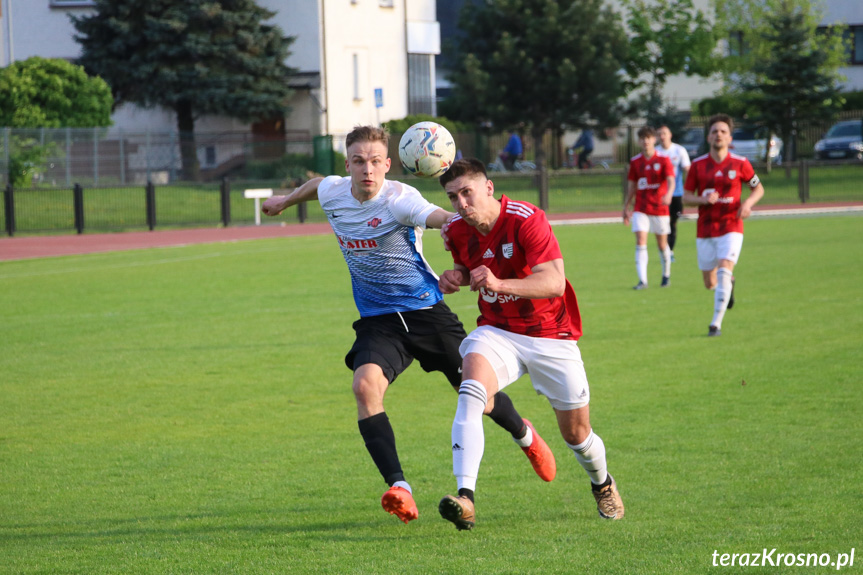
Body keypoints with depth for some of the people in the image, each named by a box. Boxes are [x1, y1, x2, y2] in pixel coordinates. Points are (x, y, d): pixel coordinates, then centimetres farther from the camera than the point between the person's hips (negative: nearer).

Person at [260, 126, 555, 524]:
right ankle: (398, 489, -32)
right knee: (365, 384, -27)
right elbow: (316, 184, 24)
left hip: (425, 309, -3)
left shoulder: (399, 199, -19)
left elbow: (438, 217, -40)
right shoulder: (332, 193, -2)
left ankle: (525, 436, 41)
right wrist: (285, 200, 43)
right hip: (377, 321, 3)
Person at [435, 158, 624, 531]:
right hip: (497, 333, 3)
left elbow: (554, 282, -34)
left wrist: (499, 284, -49)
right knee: (471, 391, -30)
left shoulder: (526, 220, -22)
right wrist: (457, 278, -4)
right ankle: (465, 497, -40)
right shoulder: (458, 231, -4)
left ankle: (602, 484, 42)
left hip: (551, 337, -3)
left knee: (576, 433, 6)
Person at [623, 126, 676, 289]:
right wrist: (626, 207, 14)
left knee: (662, 243, 9)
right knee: (640, 241, -13)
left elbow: (671, 181, -16)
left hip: (659, 208, -2)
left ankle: (666, 274, 32)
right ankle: (642, 280, -17)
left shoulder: (663, 160, -4)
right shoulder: (635, 162, 6)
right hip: (640, 209, 2)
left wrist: (668, 194, -36)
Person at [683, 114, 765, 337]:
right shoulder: (698, 165, 0)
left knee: (724, 270, -22)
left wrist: (748, 203, -12)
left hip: (731, 228, -2)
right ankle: (729, 284, 46)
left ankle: (716, 323, -17)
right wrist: (703, 199, -16)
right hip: (705, 230, 3)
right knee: (710, 283, 8)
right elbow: (686, 195, 5)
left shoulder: (740, 164, -3)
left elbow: (758, 188, 9)